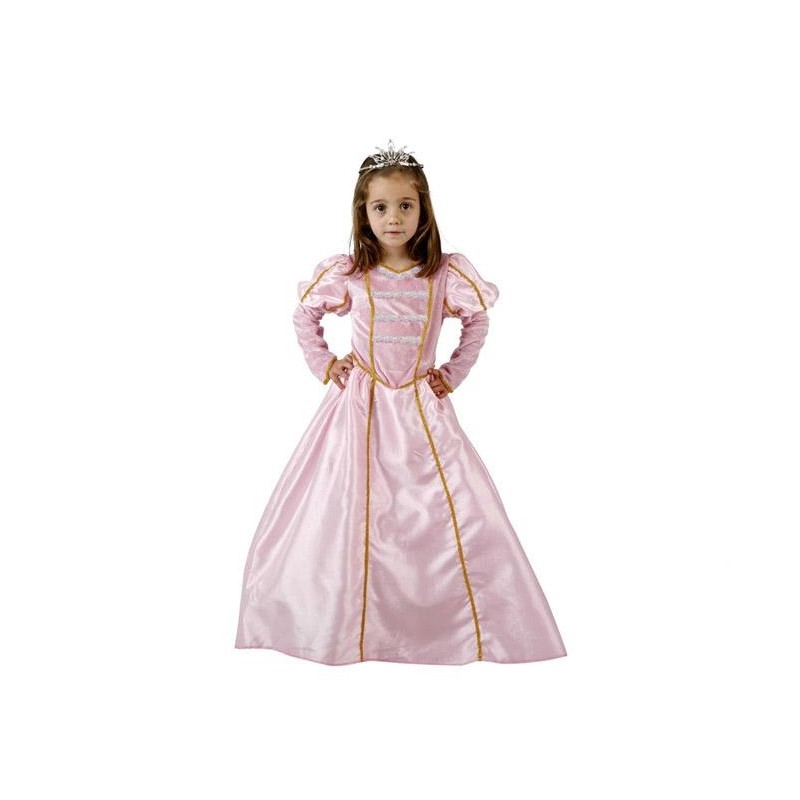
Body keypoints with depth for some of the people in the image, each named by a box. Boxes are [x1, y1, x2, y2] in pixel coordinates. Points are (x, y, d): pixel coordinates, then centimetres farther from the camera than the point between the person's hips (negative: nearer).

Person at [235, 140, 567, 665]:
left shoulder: (444, 274, -4)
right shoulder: (347, 274, -5)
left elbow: (477, 322, 13)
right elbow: (305, 316, 11)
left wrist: (455, 373, 6)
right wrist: (324, 365, 4)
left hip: (423, 409, 0)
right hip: (361, 407, 0)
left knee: (454, 515, -4)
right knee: (347, 513, 2)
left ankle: (461, 623, 13)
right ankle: (345, 625, 19)